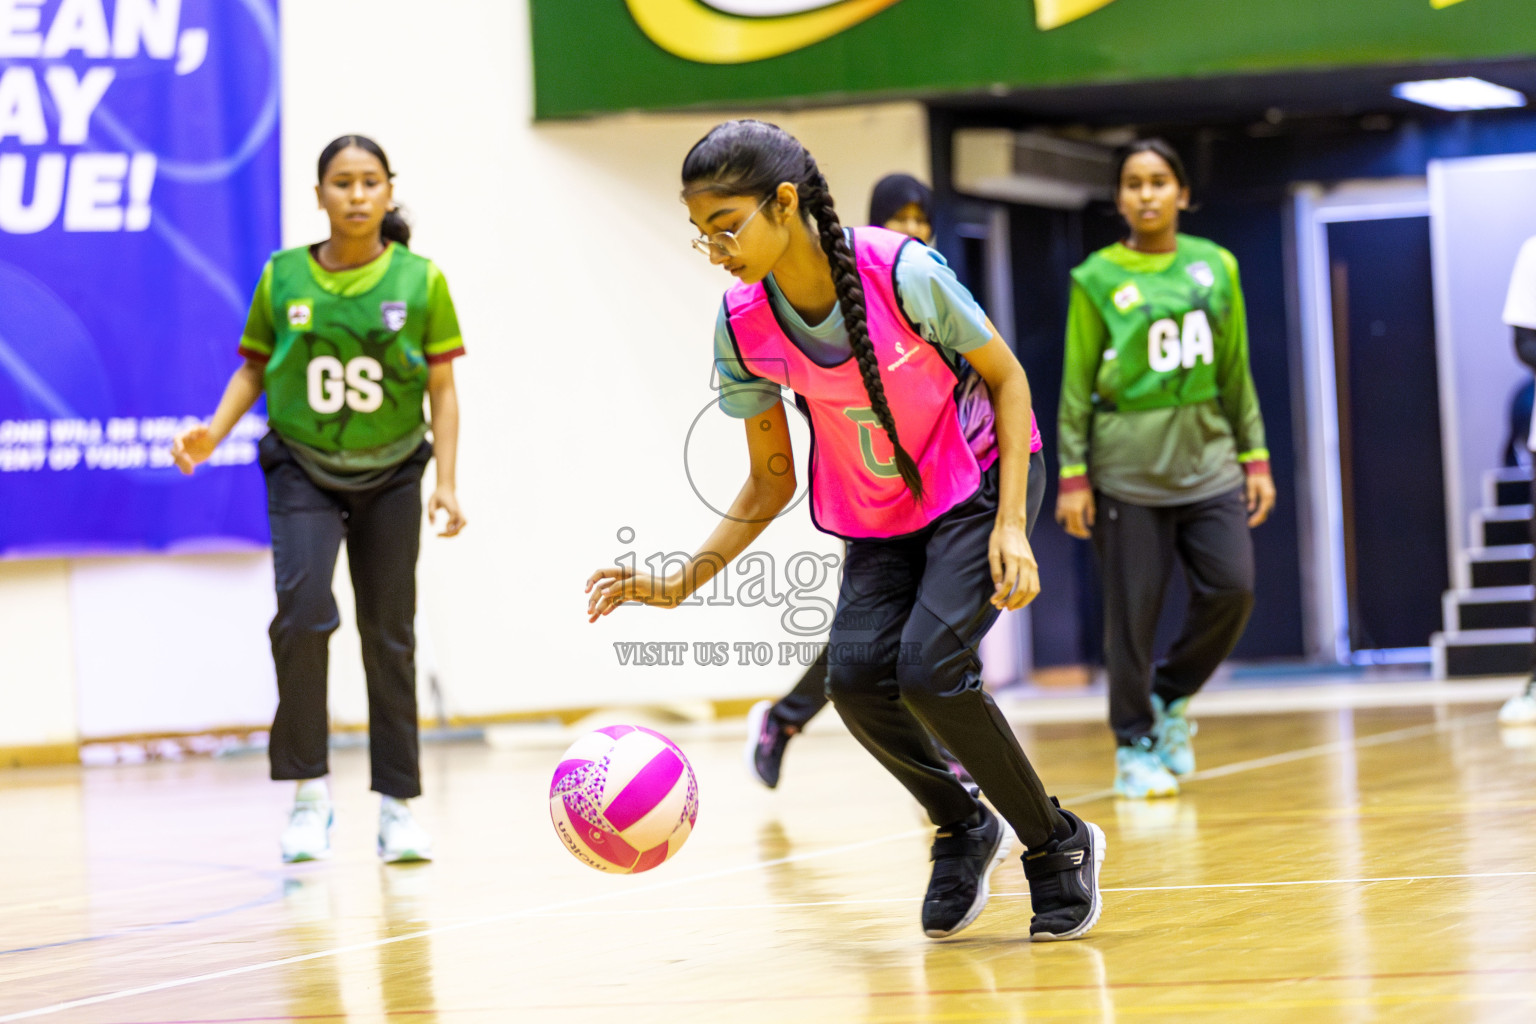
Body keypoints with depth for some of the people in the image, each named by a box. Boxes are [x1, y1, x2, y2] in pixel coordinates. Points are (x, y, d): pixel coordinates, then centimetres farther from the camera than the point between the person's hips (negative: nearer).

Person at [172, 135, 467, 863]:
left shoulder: (420, 281, -6)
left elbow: (442, 389, -3)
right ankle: (308, 789, -7)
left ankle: (397, 803, 15)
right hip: (303, 473, -1)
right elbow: (254, 368, 7)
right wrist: (213, 434, -9)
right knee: (302, 611, -20)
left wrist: (446, 483, -11)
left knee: (389, 636, 5)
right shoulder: (282, 278, -5)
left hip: (391, 476, 1)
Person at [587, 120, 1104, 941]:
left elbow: (1006, 378, -12)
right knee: (857, 673, -19)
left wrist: (1011, 525, -19)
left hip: (976, 485, -4)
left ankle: (1059, 845, -1)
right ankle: (963, 830, 9)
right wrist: (681, 583, -14)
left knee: (929, 666, -23)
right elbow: (771, 483, -3)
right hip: (876, 520, 4)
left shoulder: (903, 273, -26)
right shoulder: (743, 326, -14)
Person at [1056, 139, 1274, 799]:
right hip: (1127, 465, -3)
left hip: (1207, 458, 3)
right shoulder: (1097, 279, -2)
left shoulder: (1215, 267, 7)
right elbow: (1077, 384, 0)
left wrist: (1255, 458, 8)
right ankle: (1136, 747, 12)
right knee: (1133, 609, -1)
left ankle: (1169, 698, 18)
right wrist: (1072, 477, -5)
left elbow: (1235, 371, 12)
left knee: (1231, 589, -7)